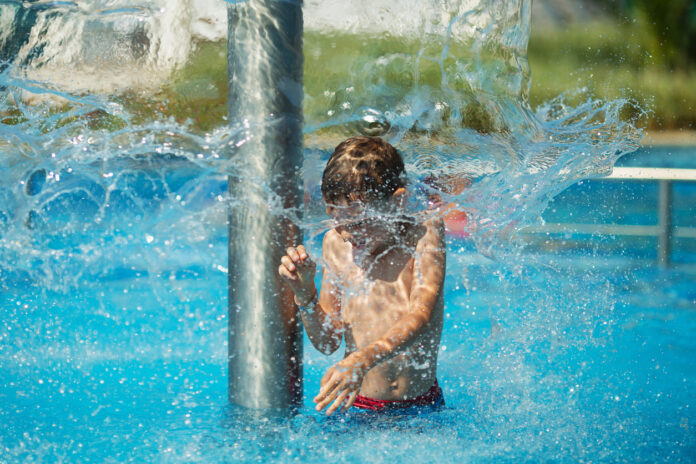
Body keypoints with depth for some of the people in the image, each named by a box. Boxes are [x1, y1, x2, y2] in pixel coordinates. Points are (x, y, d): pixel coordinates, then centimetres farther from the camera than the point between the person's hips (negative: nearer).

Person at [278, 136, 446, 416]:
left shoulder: (424, 236, -7)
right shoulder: (335, 244, 4)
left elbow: (422, 318, -23)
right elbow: (327, 342, 10)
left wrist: (364, 360, -39)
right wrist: (304, 293, -9)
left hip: (420, 409, -1)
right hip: (355, 408, 1)